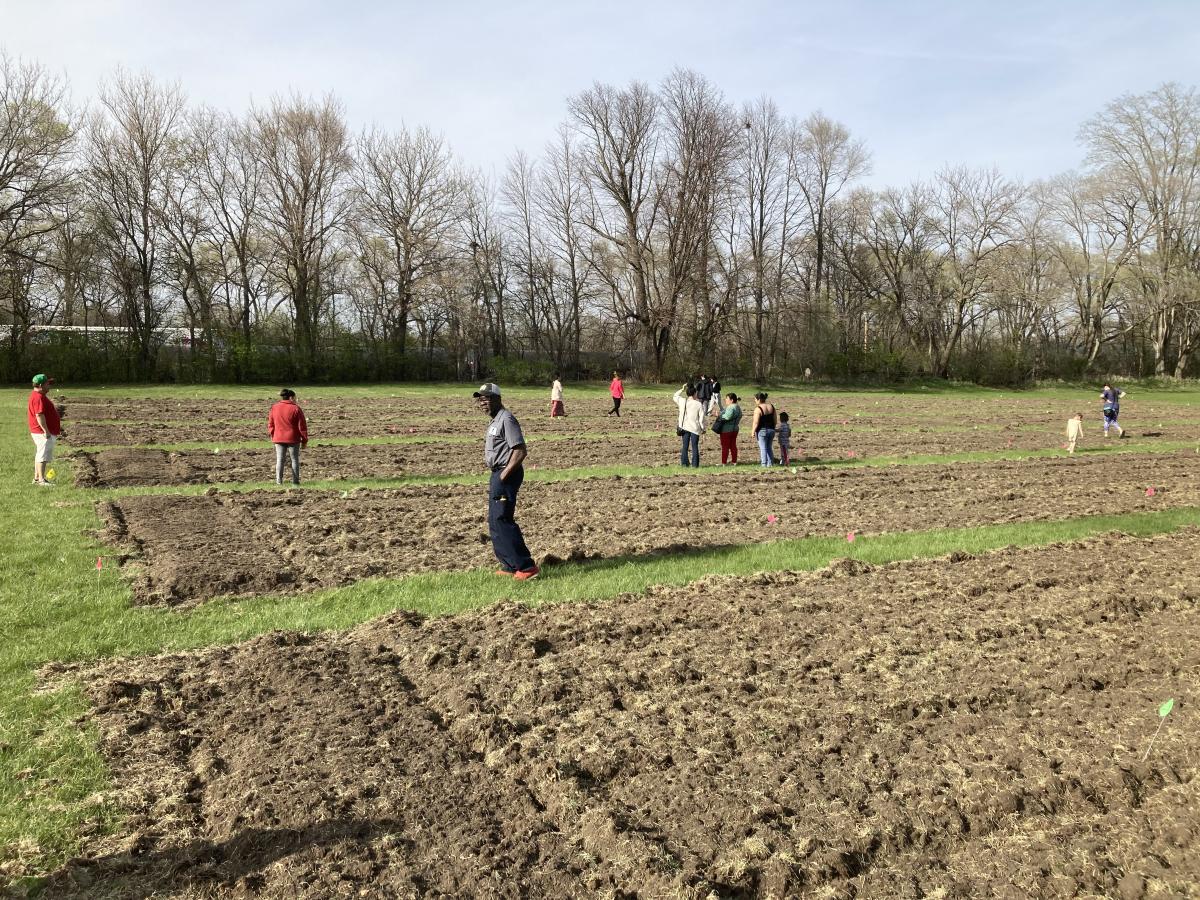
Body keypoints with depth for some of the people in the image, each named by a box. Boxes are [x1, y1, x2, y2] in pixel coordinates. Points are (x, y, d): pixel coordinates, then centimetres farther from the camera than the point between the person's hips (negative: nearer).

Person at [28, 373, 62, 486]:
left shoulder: (38, 395, 16)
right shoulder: (39, 397, -19)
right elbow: (39, 415, -26)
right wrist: (46, 431, -26)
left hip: (43, 432, 11)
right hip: (43, 433, -11)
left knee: (39, 455, 15)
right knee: (43, 456, -9)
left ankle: (37, 477, 22)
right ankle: (41, 480, -8)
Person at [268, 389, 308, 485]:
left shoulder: (274, 408, 3)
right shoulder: (296, 409, -9)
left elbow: (270, 424, 8)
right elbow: (302, 426, -8)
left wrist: (272, 436, 19)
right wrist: (304, 440, 0)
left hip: (278, 439, 3)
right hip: (293, 439, -3)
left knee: (279, 460, 9)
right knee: (294, 459, 7)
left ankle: (279, 480, 5)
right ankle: (295, 480, 6)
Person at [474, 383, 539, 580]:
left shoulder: (506, 419, -15)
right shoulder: (495, 421, 17)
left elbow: (521, 451, -21)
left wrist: (504, 475, -22)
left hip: (507, 475, -11)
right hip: (498, 474, 11)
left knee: (502, 520, -12)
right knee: (495, 521, 14)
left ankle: (526, 567, -10)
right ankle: (510, 566, 22)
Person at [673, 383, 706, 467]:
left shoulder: (682, 401, -6)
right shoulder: (699, 404, -11)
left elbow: (675, 396, 16)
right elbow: (701, 418, -7)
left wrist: (682, 389, 17)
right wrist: (703, 428, 4)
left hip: (684, 427, 2)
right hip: (695, 428, -2)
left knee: (684, 446, 12)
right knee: (695, 447, 5)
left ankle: (684, 463, 15)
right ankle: (695, 464, 7)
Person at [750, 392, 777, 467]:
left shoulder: (758, 409, -16)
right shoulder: (772, 406, 5)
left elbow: (756, 422, -18)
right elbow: (775, 420, 9)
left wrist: (753, 431, -7)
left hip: (762, 431, -6)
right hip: (771, 430, 6)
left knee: (763, 448, 2)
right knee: (769, 447, 16)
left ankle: (764, 464, 2)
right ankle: (770, 463, 15)